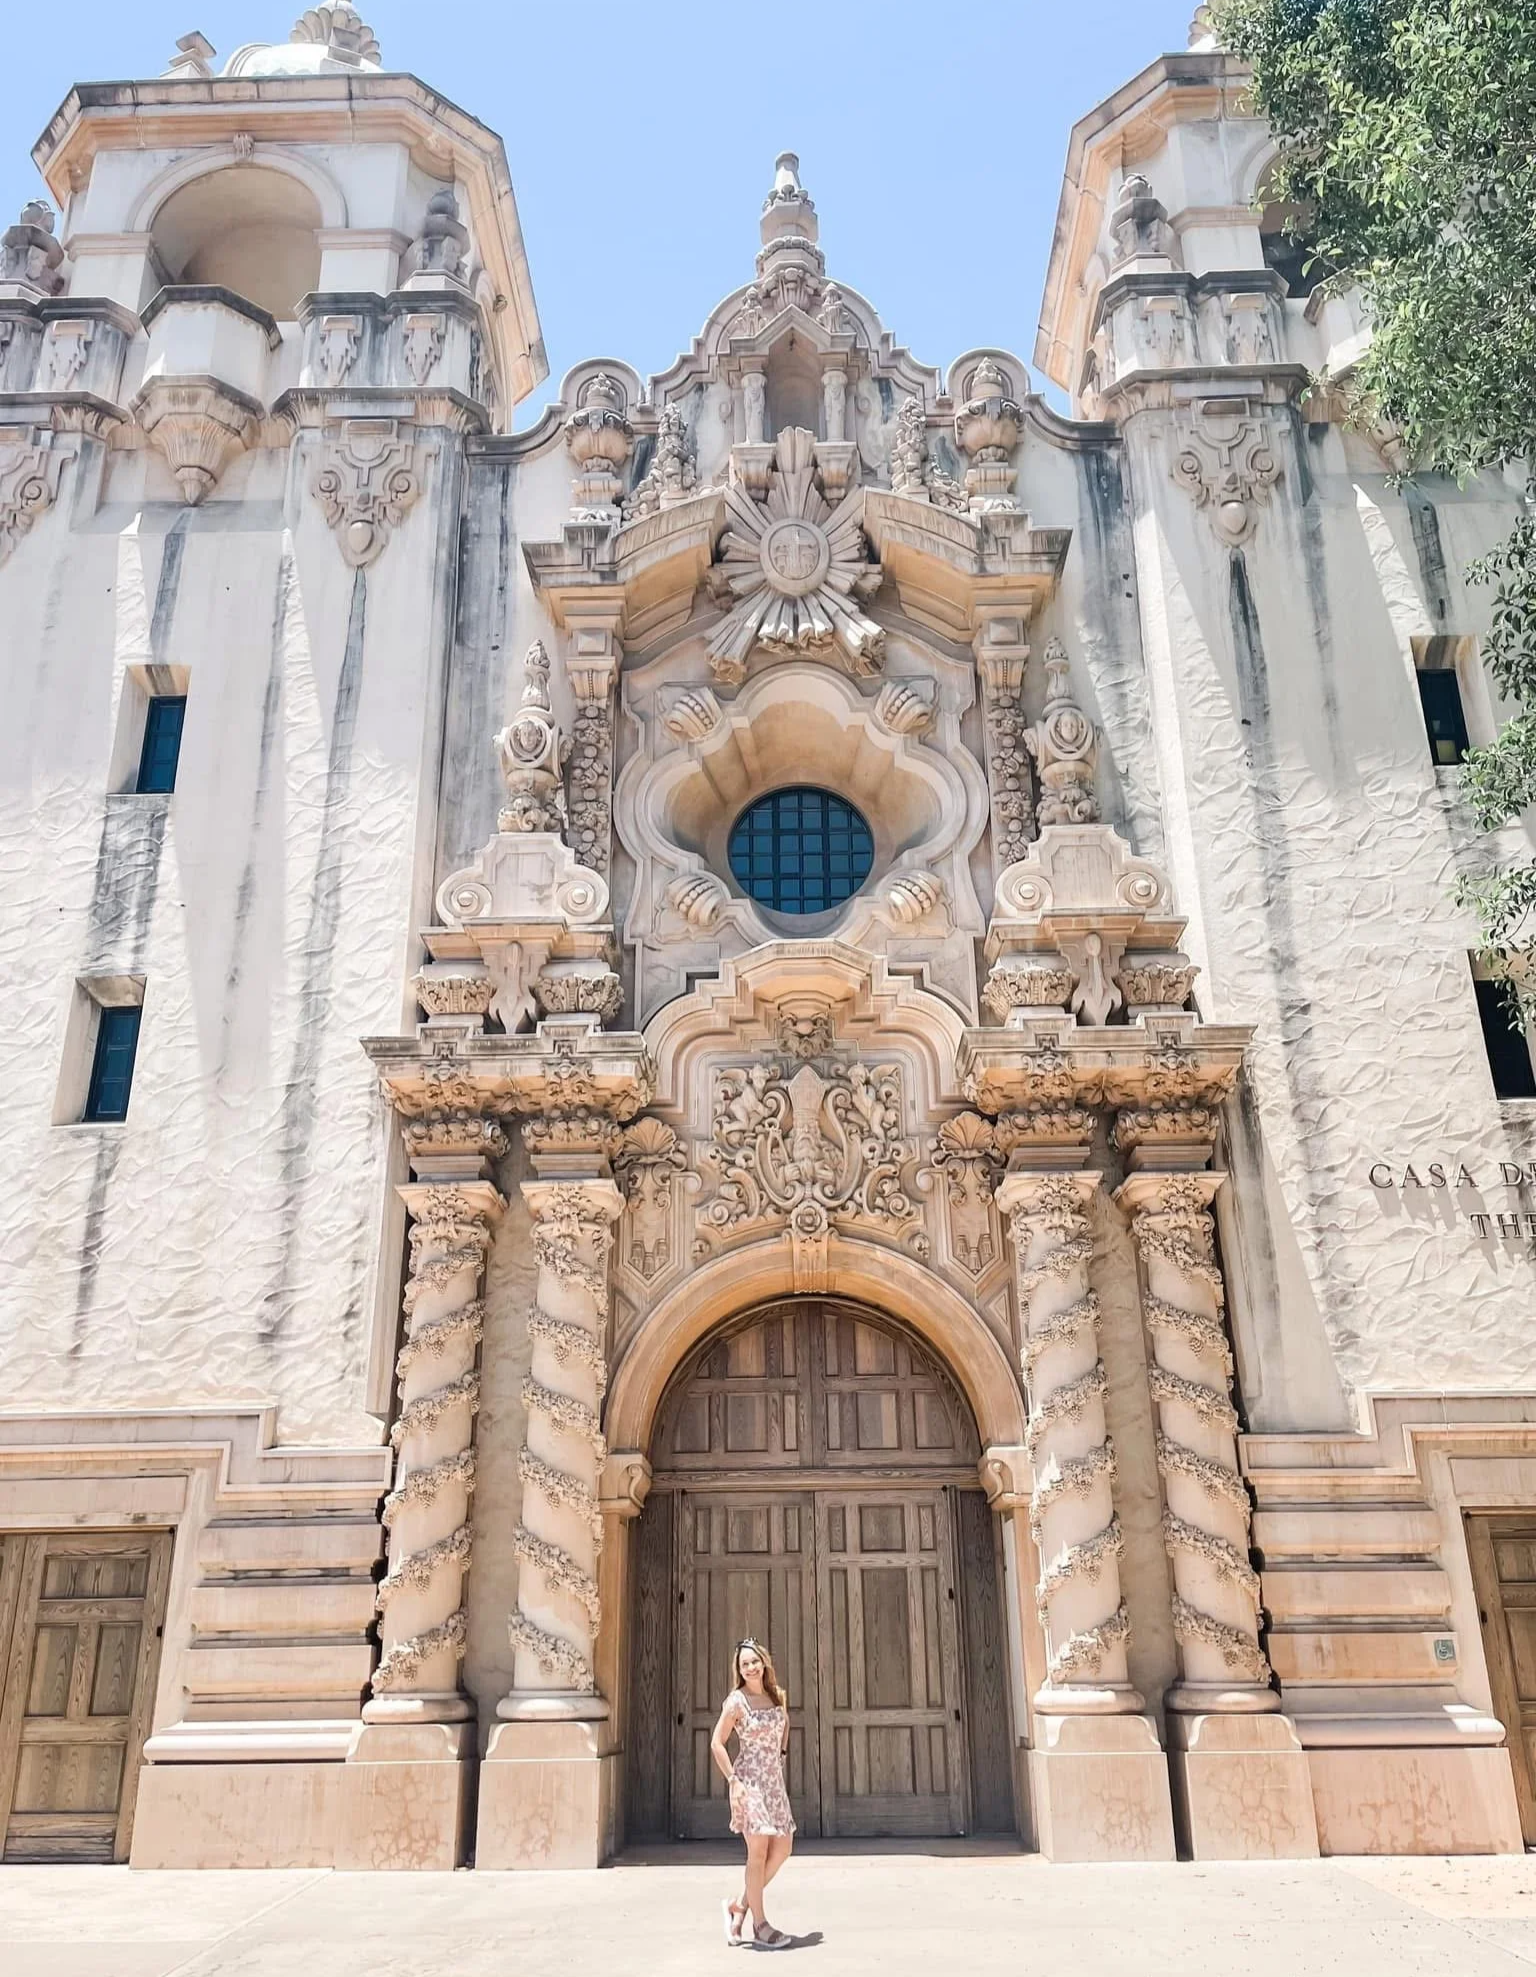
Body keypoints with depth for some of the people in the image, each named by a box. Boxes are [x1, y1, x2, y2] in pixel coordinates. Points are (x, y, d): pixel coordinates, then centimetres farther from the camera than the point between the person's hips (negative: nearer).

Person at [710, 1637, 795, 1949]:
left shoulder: (778, 1695, 5)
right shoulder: (736, 1701, -11)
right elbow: (716, 1744, -11)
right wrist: (733, 1780, -16)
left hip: (774, 1780, 7)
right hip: (749, 1781, -7)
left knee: (782, 1848, 7)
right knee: (758, 1850, -4)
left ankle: (740, 1906, 20)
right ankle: (759, 1925, 8)